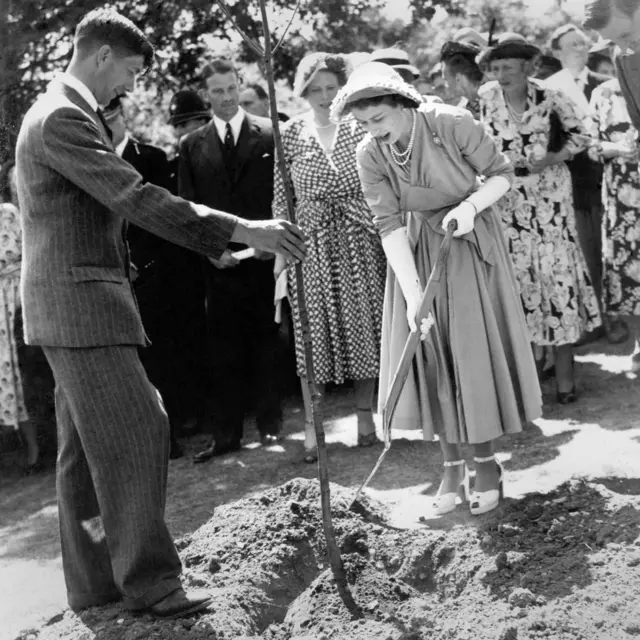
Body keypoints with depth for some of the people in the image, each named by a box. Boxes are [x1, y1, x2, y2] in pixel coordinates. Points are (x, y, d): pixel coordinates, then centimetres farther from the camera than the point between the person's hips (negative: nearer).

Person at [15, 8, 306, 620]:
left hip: (72, 303, 11)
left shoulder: (60, 113, 19)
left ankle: (92, 579, 17)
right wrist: (242, 230, -24)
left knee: (86, 444, 11)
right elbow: (136, 200, -23)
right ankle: (147, 580, -5)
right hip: (78, 299, -11)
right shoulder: (62, 119, -16)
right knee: (133, 432, -10)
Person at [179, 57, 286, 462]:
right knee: (223, 348, 2)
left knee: (267, 340, 5)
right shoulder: (192, 145, 9)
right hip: (219, 261, 2)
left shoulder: (270, 133, 4)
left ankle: (270, 421, 14)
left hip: (264, 254, -1)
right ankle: (225, 433, 5)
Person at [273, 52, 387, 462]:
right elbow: (281, 197, 4)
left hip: (360, 239, 1)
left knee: (363, 324, 5)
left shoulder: (360, 127, 1)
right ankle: (312, 425, 5)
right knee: (313, 329, 0)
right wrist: (279, 250, 2)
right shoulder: (290, 134, 1)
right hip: (310, 240, -1)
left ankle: (365, 415, 18)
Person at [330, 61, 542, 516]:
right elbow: (389, 225, -17)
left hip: (471, 245, -2)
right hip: (418, 254, 3)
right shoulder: (371, 156, -15)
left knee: (476, 353, 0)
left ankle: (486, 463, 15)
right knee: (430, 356, 3)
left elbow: (502, 174, -10)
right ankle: (452, 465, 16)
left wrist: (472, 205, -29)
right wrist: (413, 294, -24)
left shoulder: (454, 124, -23)